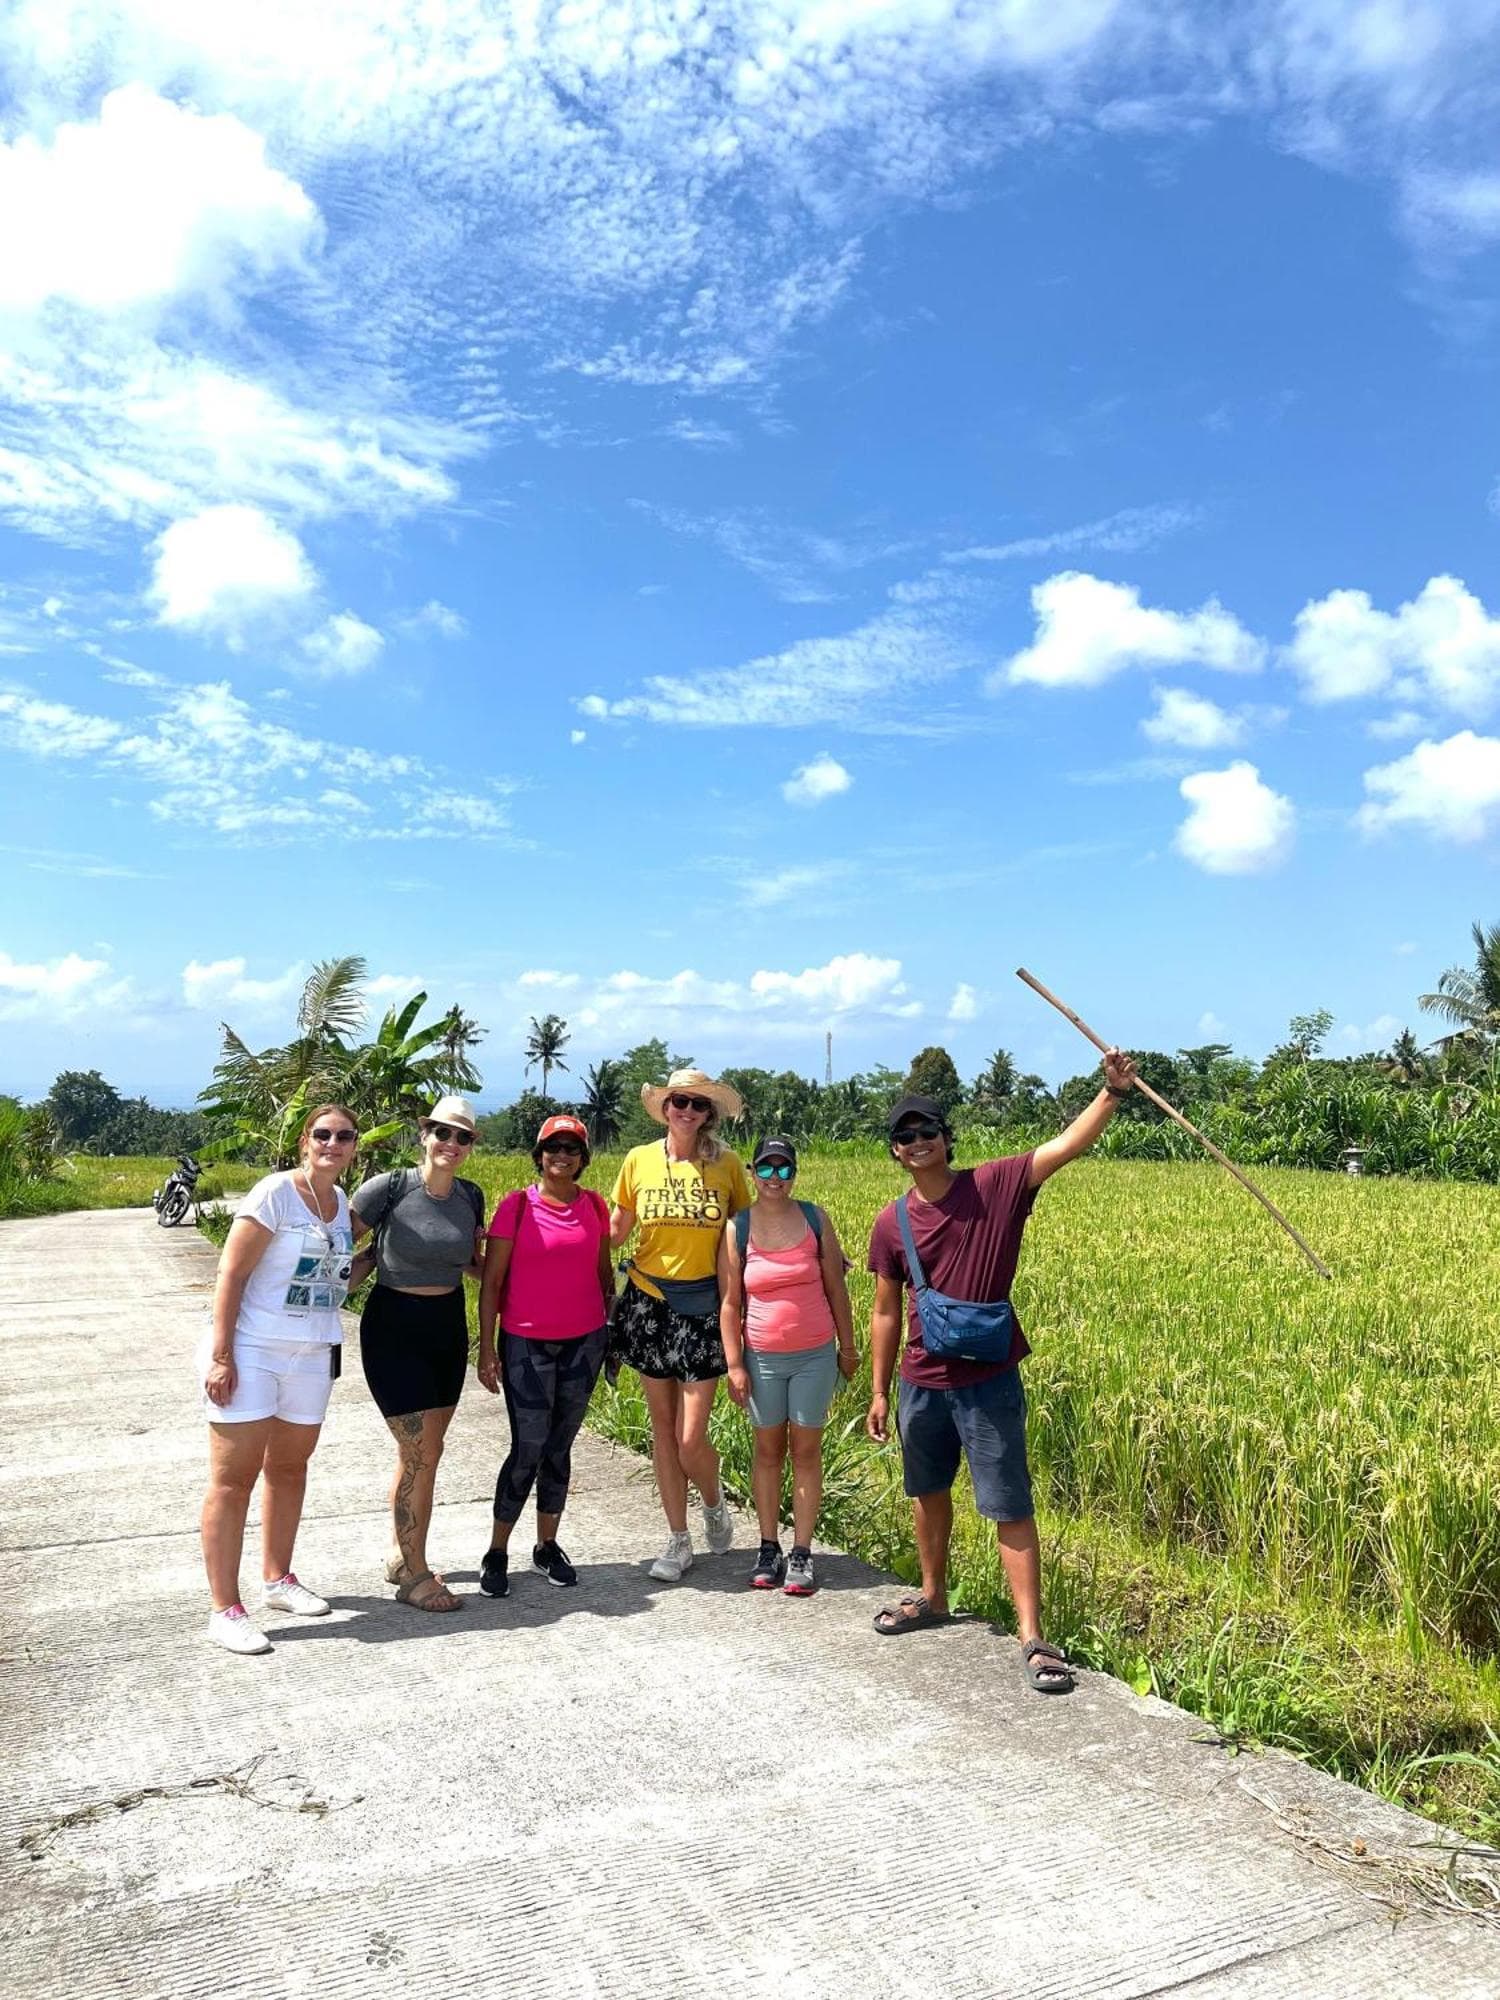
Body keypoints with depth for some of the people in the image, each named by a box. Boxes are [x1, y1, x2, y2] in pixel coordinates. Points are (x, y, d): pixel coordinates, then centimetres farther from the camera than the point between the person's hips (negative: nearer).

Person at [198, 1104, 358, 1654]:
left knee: (289, 1467, 17)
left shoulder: (342, 1202, 7)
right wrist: (220, 1355, -18)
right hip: (251, 1353, -7)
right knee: (234, 1477, -1)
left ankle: (277, 1578, 33)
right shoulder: (276, 1192, -13)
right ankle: (224, 1609, 6)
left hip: (312, 1356, 7)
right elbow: (231, 1272, -15)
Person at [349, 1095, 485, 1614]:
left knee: (421, 1449, 15)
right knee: (422, 1452, -6)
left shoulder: (470, 1196, 0)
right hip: (394, 1326, -6)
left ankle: (402, 1554, 33)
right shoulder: (390, 1188, -16)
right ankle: (414, 1576, 9)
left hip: (448, 1327, 6)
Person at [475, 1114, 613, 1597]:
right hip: (526, 1344, -3)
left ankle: (547, 1546, 25)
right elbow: (491, 1281, -5)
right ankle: (497, 1552, 12)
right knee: (528, 1449, -4)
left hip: (584, 1341, 3)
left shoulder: (594, 1205, 4)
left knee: (560, 1447, 11)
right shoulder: (516, 1206, -6)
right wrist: (487, 1348, -7)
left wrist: (615, 1334, 12)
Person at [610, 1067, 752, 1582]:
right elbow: (615, 1228, 8)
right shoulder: (639, 1160, 0)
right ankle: (678, 1541, 26)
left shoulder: (727, 1166, -3)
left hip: (702, 1307, -2)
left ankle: (713, 1502, 29)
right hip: (648, 1303, 2)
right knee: (662, 1428, 10)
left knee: (691, 1438, -5)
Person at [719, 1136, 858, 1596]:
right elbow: (730, 1303, -2)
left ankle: (802, 1554, 15)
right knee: (768, 1450, 11)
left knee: (806, 1450, 6)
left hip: (815, 1355, 0)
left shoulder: (816, 1220, -3)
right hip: (762, 1359, 0)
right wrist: (734, 1365, -4)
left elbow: (836, 1289, 3)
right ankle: (769, 1549, 23)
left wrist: (847, 1347, 6)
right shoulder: (737, 1230, -5)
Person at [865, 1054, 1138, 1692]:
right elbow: (886, 1313, 7)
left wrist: (1112, 1091, -31)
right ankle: (933, 1596, 43)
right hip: (922, 1385, 4)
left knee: (1010, 1508, -2)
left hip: (989, 1383, -4)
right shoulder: (892, 1223, -1)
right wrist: (879, 1392, 9)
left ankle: (1032, 1637, 6)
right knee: (929, 1493, 22)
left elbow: (1065, 1146, -18)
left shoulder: (995, 1185, -9)